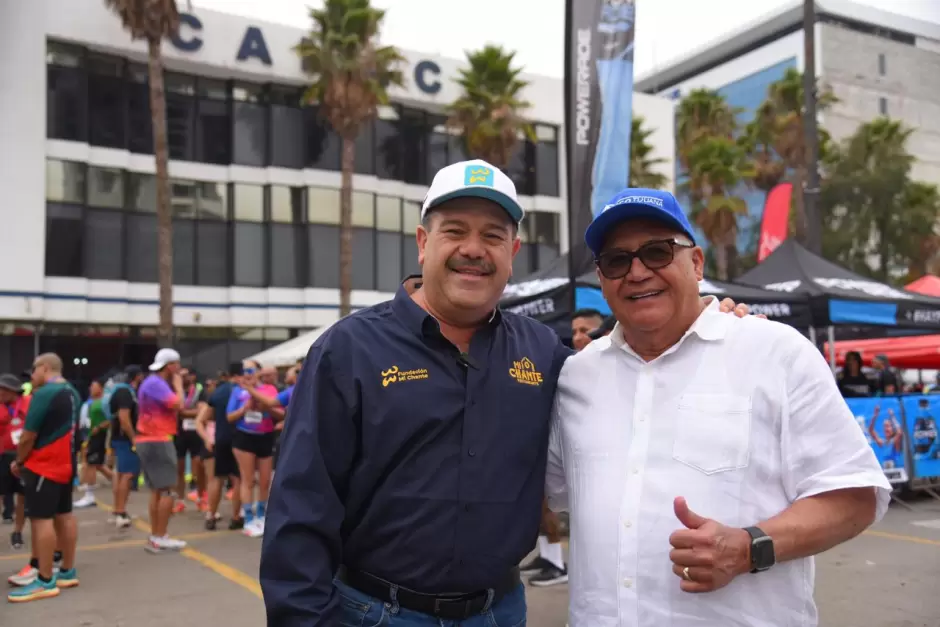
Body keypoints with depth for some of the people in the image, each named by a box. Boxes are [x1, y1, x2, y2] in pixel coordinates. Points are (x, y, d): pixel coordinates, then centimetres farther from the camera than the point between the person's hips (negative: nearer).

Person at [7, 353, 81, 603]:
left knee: (41, 519, -5)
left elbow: (28, 435, -16)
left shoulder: (43, 394, -17)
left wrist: (19, 462, -1)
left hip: (43, 466, -9)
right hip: (66, 464, 9)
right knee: (64, 516, 14)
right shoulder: (73, 393, 10)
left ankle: (45, 581, -2)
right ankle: (68, 572, 22)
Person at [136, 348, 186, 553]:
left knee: (157, 490, 13)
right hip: (158, 441, -11)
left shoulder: (152, 383, 18)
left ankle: (155, 536, 16)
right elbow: (178, 404, -22)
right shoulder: (156, 383, -15)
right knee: (168, 489, -7)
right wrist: (178, 385, -7)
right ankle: (160, 538, -5)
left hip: (149, 440, 11)